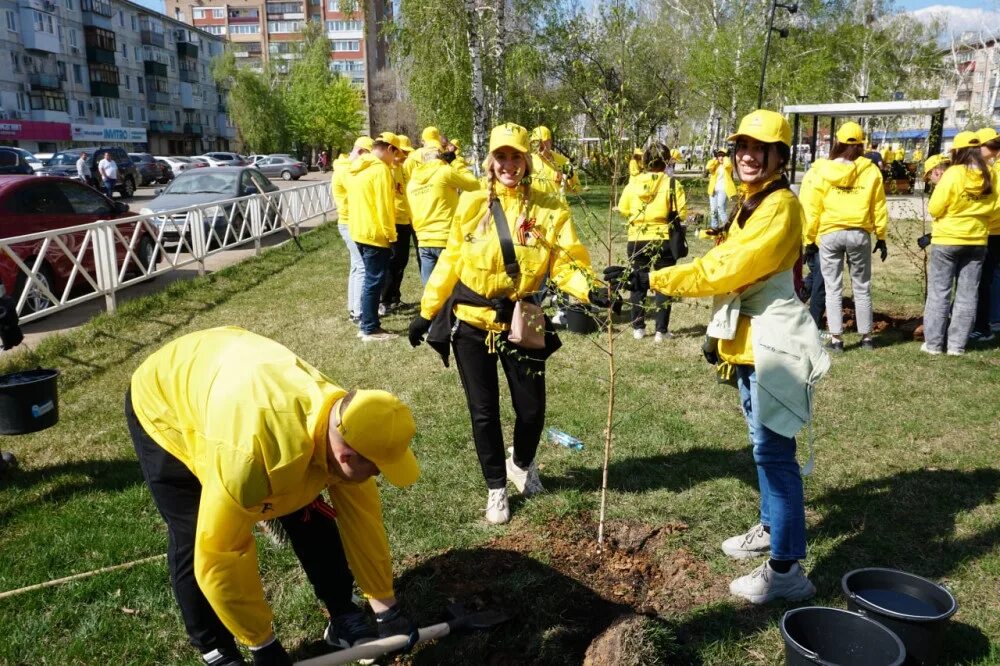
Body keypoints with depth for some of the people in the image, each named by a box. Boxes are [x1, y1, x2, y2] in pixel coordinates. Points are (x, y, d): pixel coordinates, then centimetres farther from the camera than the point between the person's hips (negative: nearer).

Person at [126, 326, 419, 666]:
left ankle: (344, 618, 17)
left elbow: (361, 516, -11)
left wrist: (386, 607, -3)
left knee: (309, 516, 0)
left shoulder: (343, 419, -25)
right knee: (194, 542, -11)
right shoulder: (250, 453, -47)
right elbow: (220, 556, -34)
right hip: (162, 402, -5)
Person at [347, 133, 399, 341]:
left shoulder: (356, 167, 13)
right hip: (375, 234, -9)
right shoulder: (380, 169, -15)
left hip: (359, 231, 9)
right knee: (374, 281, -2)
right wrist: (391, 236, -14)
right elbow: (384, 206, -19)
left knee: (371, 279, 17)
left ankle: (369, 324, 22)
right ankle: (370, 329, 3)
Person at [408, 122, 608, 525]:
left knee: (531, 409, 8)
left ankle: (522, 464, 42)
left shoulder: (549, 209, -5)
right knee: (483, 411, 8)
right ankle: (496, 487, 28)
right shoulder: (472, 204, -1)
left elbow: (565, 263, -13)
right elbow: (450, 262, 3)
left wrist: (589, 289, -33)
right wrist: (426, 312, 6)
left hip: (521, 325, 0)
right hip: (471, 323, 1)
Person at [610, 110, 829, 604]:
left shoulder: (780, 206, -15)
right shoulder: (751, 203, 16)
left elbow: (724, 268, -22)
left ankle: (786, 570, 0)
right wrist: (719, 334, 18)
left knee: (773, 452, -8)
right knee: (765, 446, 20)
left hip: (772, 344, -10)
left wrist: (650, 279, -21)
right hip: (750, 341, 10)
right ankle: (771, 528, 36)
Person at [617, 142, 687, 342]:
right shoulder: (672, 184, -10)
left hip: (637, 241, 3)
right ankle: (661, 330, 8)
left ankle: (638, 328, 19)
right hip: (664, 241, -2)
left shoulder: (633, 184, -1)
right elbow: (681, 213, -12)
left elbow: (623, 209, 3)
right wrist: (666, 214, 8)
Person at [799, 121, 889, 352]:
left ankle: (836, 338, 5)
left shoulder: (820, 171, -3)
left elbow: (811, 209, -3)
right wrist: (881, 237, 14)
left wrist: (809, 240, 4)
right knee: (862, 288, 13)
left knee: (833, 288, 6)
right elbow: (879, 207, 4)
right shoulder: (871, 170, 0)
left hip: (829, 235, -1)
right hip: (859, 234, 1)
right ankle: (866, 337, 19)